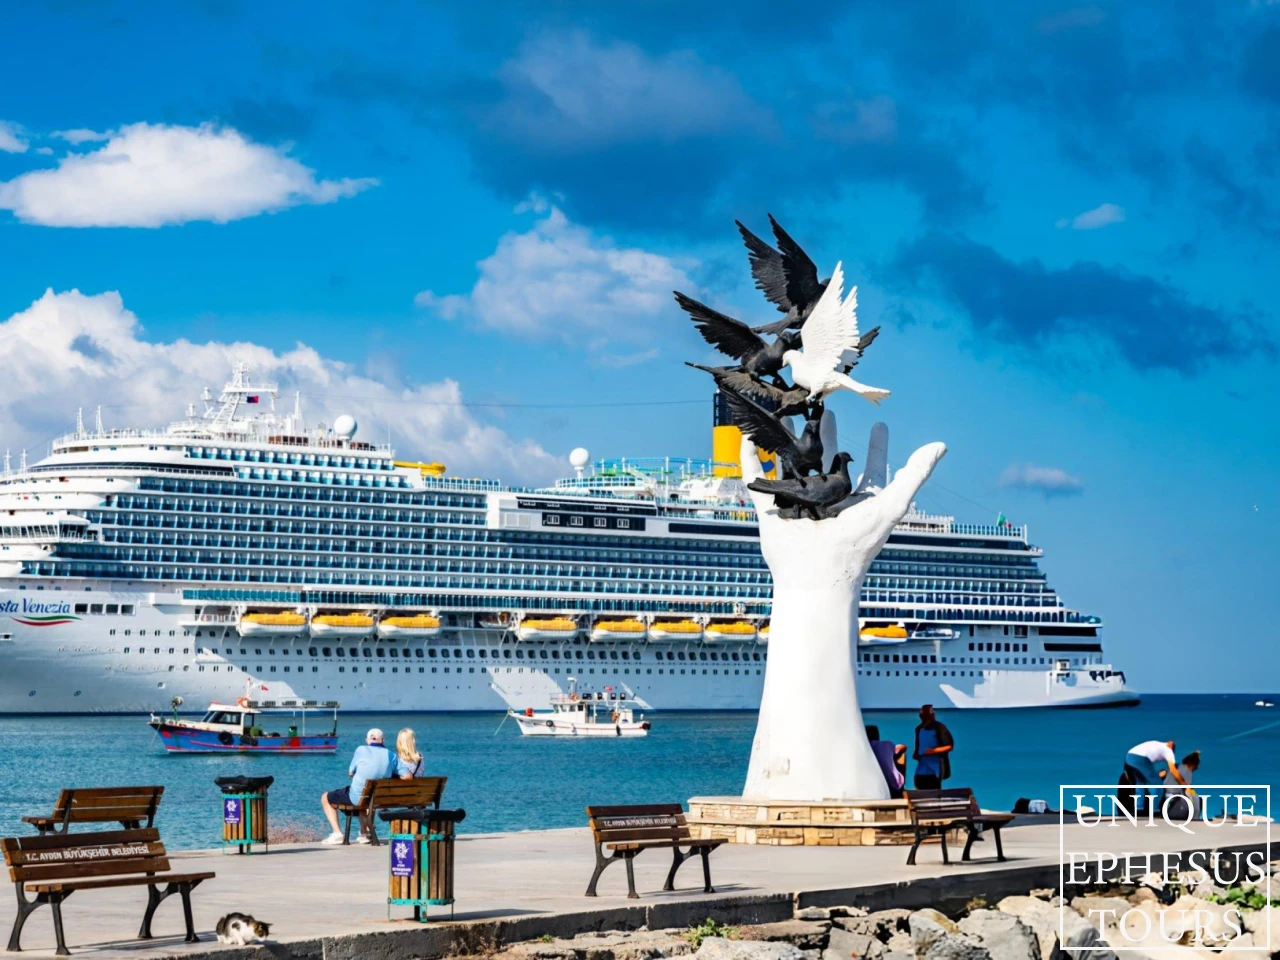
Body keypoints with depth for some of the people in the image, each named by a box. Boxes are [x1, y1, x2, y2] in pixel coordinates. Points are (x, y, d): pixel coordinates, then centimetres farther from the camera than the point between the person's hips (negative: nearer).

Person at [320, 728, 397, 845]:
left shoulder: (362, 750, -10)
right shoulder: (392, 756, -2)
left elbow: (350, 773, -1)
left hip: (357, 797, -5)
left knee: (325, 798, 19)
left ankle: (337, 834, 8)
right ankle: (364, 834, 41)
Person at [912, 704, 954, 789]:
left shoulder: (939, 728, -7)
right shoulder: (919, 729, 11)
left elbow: (949, 746, -10)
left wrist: (934, 751, -21)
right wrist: (916, 754, 2)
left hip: (936, 767, -5)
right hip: (922, 768, 5)